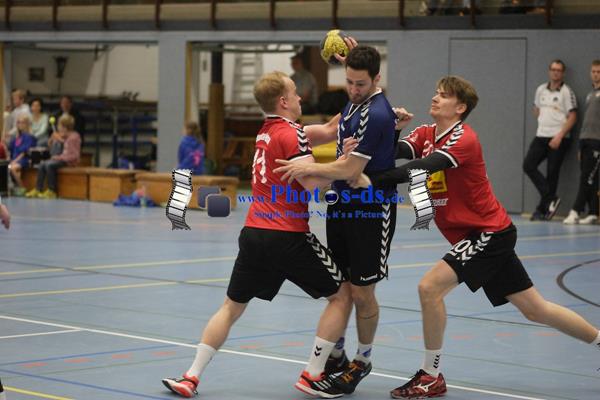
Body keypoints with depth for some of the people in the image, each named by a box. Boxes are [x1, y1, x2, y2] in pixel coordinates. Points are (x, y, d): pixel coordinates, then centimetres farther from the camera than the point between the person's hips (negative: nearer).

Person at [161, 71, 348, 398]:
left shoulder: (267, 131, 16)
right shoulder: (290, 134, -9)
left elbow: (327, 130, 20)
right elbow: (314, 183, -18)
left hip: (254, 233, 7)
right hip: (288, 237, -7)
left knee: (232, 306, 15)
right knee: (340, 295, 8)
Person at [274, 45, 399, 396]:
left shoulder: (376, 114, -22)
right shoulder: (355, 103, 6)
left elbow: (349, 170, -22)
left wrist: (310, 168, -15)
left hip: (372, 211, -8)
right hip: (342, 205, 8)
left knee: (361, 292, 0)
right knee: (339, 286, 12)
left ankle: (363, 361, 18)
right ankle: (335, 355, 24)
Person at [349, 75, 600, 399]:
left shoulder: (463, 139, -18)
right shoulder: (427, 133, 6)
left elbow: (421, 167, -34)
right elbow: (398, 151, -14)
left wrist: (372, 180, -43)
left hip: (489, 233, -9)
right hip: (483, 234, 9)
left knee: (430, 287, -18)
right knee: (534, 308, 15)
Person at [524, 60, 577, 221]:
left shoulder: (566, 92, -5)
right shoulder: (541, 89, 12)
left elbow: (572, 117, -10)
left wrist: (560, 136, -17)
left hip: (558, 139, -6)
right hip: (541, 135, 6)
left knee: (552, 173, -4)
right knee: (528, 165, -9)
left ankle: (542, 209, 3)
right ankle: (551, 198, -6)